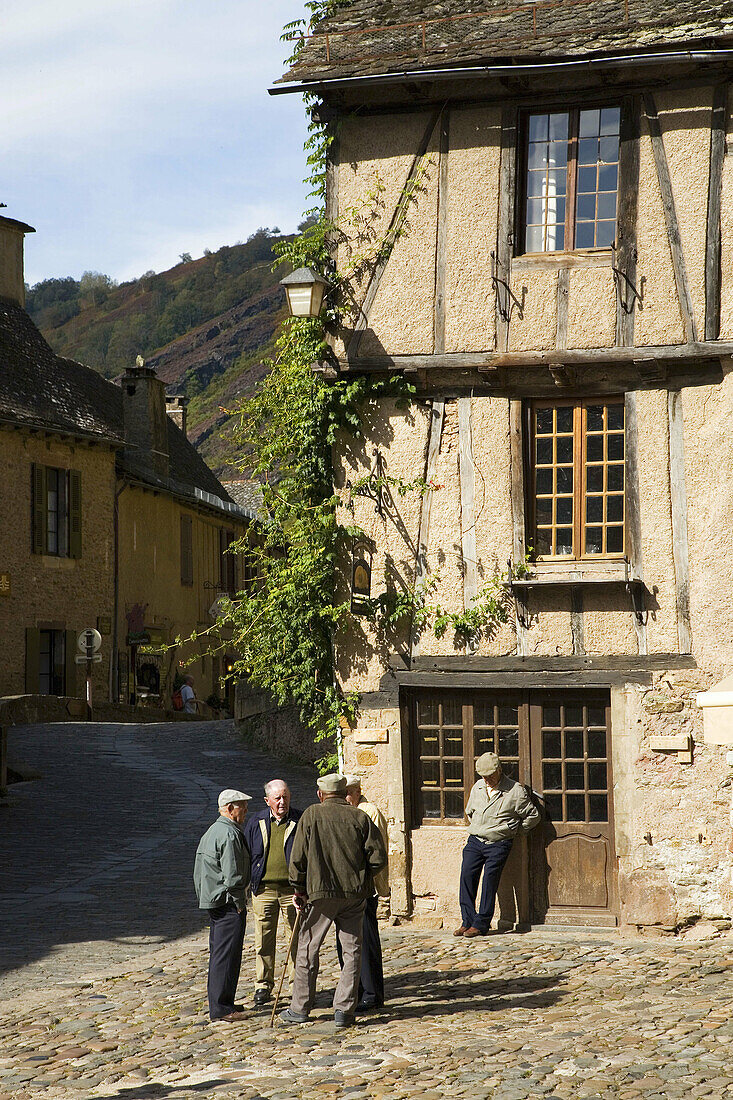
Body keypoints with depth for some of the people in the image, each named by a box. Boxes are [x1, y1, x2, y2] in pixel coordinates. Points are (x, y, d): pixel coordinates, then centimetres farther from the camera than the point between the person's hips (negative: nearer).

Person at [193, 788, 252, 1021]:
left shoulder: (211, 831, 16)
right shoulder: (229, 834, -17)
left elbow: (199, 872, 21)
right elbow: (232, 875, -21)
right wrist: (239, 903, -12)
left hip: (212, 900, 11)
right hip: (228, 904, -11)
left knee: (219, 953, 17)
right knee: (227, 955, -7)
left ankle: (217, 1000, 25)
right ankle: (220, 1008, -6)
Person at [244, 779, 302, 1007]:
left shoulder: (299, 821, 2)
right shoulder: (256, 822, 8)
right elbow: (246, 853, 14)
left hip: (292, 888, -1)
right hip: (264, 888, 1)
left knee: (297, 937, 1)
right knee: (264, 939, 3)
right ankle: (263, 985, 11)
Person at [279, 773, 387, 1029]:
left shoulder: (311, 815, -2)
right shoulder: (360, 818, 1)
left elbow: (298, 857, -3)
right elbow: (378, 857, -2)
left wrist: (299, 889, 9)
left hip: (320, 892, -1)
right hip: (355, 893, 1)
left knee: (308, 949, 10)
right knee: (352, 951, 7)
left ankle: (300, 1009, 15)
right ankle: (344, 1010, 4)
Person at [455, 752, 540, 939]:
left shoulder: (515, 791, -4)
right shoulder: (477, 787, 12)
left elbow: (533, 815, 4)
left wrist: (515, 830, 8)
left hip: (498, 845, -5)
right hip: (475, 841, 5)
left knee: (490, 881, -9)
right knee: (467, 876, -6)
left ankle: (481, 924, -2)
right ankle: (468, 920, 0)